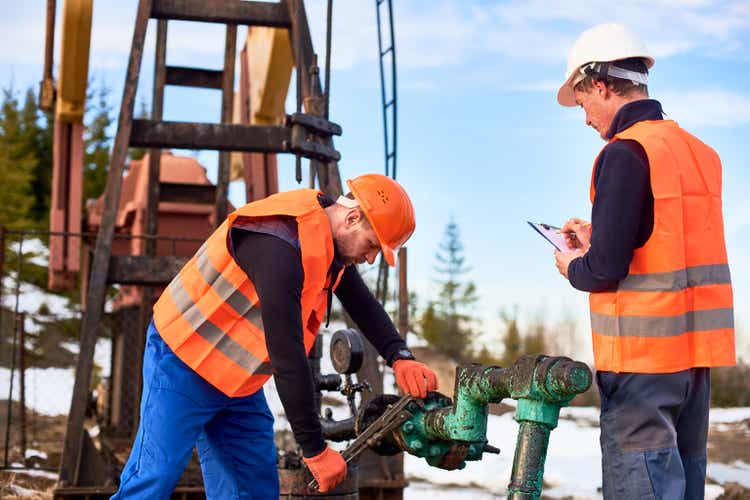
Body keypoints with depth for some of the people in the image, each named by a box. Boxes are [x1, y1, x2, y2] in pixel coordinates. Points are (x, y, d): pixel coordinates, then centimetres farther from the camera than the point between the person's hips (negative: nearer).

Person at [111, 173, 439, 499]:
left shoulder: (331, 237, -2)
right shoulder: (280, 249, -31)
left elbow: (362, 303, 11)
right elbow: (288, 357, -31)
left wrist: (400, 359, -6)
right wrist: (315, 451, -26)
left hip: (239, 384, 9)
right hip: (183, 366, -9)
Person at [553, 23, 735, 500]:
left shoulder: (626, 153, -14)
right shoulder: (700, 152, 11)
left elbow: (606, 269, -17)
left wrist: (573, 266, 3)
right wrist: (598, 239, 18)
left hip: (642, 353, -8)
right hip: (698, 350, 8)